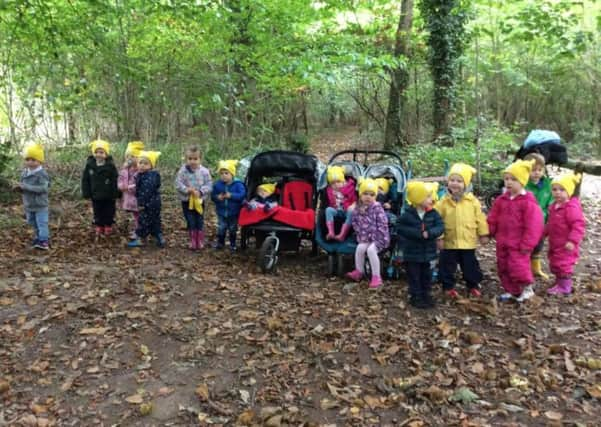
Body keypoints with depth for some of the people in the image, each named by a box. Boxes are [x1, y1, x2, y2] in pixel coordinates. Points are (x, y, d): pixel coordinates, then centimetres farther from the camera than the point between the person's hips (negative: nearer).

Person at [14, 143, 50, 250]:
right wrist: (19, 188, -9)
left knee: (42, 224, -3)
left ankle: (44, 241, 4)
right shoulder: (24, 173, 3)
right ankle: (38, 238, 35)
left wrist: (25, 186, -30)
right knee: (34, 224, 20)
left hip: (40, 206, -8)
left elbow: (42, 188, -29)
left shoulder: (42, 174, -19)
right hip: (28, 205, 8)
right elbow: (23, 188, 16)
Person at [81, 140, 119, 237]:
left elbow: (115, 181, -11)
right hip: (95, 196, 2)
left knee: (109, 213, 12)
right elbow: (85, 180, 0)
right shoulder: (89, 165, -7)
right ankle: (99, 227, 29)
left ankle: (108, 227, 29)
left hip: (108, 196, -2)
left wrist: (115, 194, -12)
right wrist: (86, 193, -3)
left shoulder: (110, 165, -14)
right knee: (98, 213, 14)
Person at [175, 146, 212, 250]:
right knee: (191, 222, 8)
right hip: (187, 200, 0)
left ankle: (200, 242, 23)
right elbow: (178, 184, -10)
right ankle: (193, 242, 23)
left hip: (200, 200, 0)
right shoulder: (183, 171, -9)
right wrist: (187, 190, -26)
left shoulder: (204, 171, -9)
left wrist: (200, 191, -23)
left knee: (200, 222, 9)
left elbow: (209, 185, -8)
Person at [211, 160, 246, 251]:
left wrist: (231, 195, -33)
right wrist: (217, 197, -23)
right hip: (221, 212, 2)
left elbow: (242, 195, -25)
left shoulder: (238, 184, -16)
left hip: (234, 213, -2)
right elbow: (213, 195, -1)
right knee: (221, 229, 10)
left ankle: (232, 244, 31)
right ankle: (220, 242, 29)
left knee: (232, 229, 14)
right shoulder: (217, 184, -6)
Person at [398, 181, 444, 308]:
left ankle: (426, 294, 30)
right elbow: (401, 229, -16)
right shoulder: (407, 214, -14)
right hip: (412, 251, -4)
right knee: (414, 276, 7)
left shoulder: (433, 213, -3)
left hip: (428, 251, 4)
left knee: (426, 275, 16)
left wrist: (429, 233, -26)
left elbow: (440, 226, -8)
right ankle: (415, 296, 19)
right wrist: (419, 233, -23)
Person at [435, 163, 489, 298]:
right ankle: (448, 287, 26)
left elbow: (480, 218, 3)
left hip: (468, 242, 1)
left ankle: (473, 286, 32)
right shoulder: (443, 202, -7)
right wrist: (439, 237, -9)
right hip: (449, 242, -1)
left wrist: (483, 234, 4)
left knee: (470, 266, 14)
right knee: (447, 267, 9)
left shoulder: (472, 201, -3)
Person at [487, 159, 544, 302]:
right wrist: (492, 233, 8)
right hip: (503, 242, 7)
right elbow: (493, 219, 11)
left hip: (519, 244, -7)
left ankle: (527, 288, 18)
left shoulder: (528, 202, -15)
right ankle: (511, 291, 28)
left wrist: (526, 244, -14)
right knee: (503, 267, 13)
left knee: (518, 266, -6)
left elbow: (532, 226, -15)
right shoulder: (501, 200, 4)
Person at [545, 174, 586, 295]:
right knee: (555, 264, 19)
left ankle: (565, 288, 12)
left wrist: (573, 240, -33)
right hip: (555, 244, 9)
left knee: (563, 266, -1)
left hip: (566, 245, -9)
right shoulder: (554, 206, 6)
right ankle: (559, 284, 34)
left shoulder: (572, 207, -23)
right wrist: (544, 233, 24)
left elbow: (578, 225, -28)